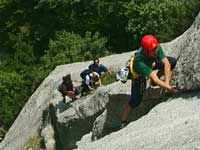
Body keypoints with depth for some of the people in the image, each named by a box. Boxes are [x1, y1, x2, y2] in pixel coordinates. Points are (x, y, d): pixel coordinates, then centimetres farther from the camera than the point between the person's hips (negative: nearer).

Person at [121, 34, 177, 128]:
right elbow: (155, 81, -48)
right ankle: (123, 123, 7)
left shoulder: (156, 48, -34)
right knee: (135, 100, -9)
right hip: (139, 73, -5)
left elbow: (166, 64, -30)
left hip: (151, 63, 5)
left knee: (173, 61, -13)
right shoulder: (139, 61, -47)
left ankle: (157, 76, 8)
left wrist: (167, 83, -39)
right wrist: (171, 89, -52)